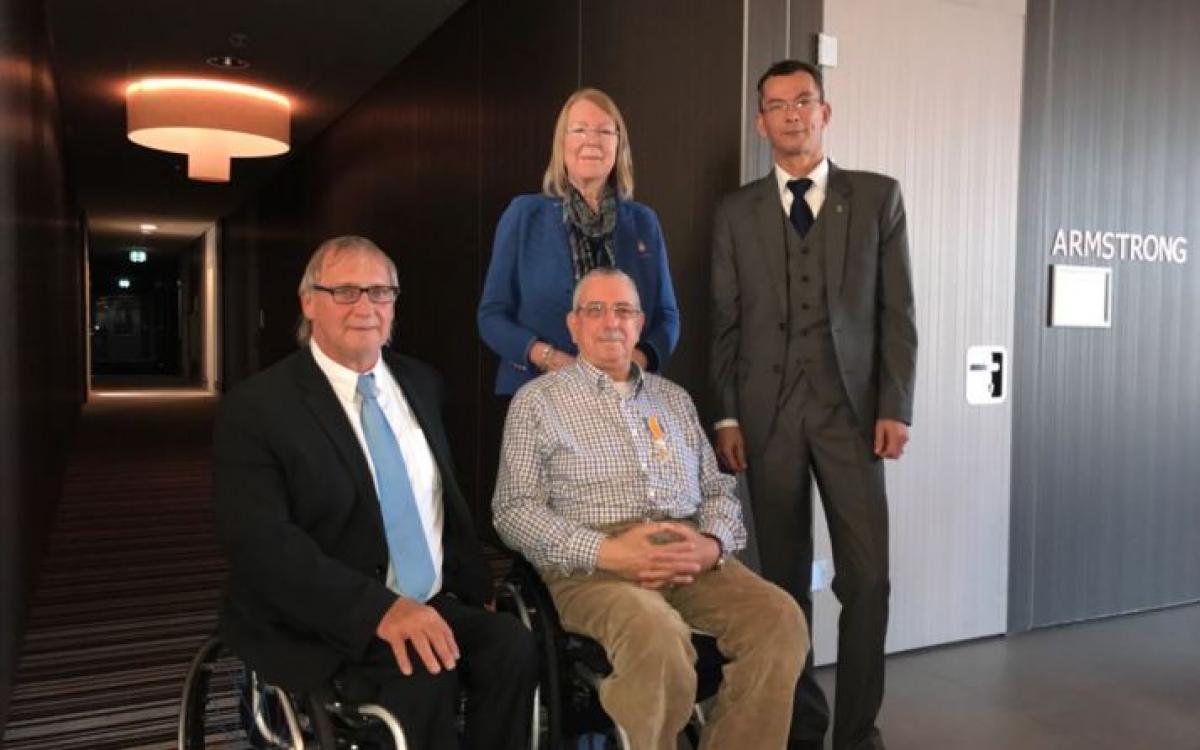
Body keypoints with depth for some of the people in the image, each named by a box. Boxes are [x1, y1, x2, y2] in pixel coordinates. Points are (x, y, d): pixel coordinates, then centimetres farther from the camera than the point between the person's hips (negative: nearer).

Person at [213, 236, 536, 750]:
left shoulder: (421, 383, 11)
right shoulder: (256, 406, -8)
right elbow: (260, 541, -18)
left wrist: (475, 589, 7)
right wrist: (379, 609, -28)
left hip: (433, 607, 5)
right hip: (321, 625, -5)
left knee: (511, 645, -22)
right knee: (425, 677, -30)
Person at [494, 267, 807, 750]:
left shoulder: (674, 398, 20)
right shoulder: (538, 400, 6)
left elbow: (718, 489, 18)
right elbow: (513, 510, -2)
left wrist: (712, 543, -5)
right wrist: (604, 551, -16)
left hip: (692, 560, 5)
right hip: (592, 565, -4)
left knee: (780, 619, -21)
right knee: (657, 636, -35)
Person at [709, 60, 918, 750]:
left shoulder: (878, 196, 8)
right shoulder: (737, 212, 10)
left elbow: (898, 311, 3)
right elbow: (726, 322, 7)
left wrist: (895, 408, -5)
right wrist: (727, 415, 0)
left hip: (850, 406, 0)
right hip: (768, 412, 1)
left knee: (867, 577, -2)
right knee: (785, 578, 7)